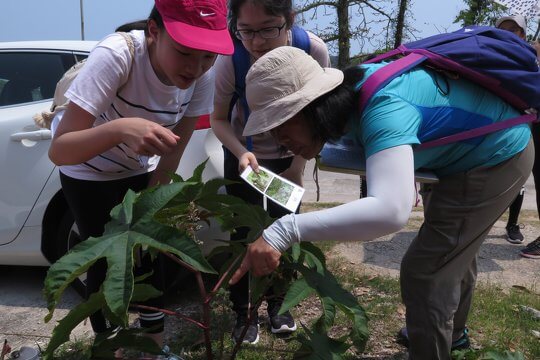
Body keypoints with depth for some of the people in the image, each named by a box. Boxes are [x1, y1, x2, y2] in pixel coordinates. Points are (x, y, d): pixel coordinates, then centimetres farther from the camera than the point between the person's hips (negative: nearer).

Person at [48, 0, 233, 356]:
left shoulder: (203, 73, -24)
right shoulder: (116, 55, -37)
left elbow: (173, 150, -12)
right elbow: (59, 151, -38)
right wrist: (120, 129, -55)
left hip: (139, 169, 3)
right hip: (87, 171, -3)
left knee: (149, 254, 6)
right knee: (107, 263, 0)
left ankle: (157, 343, 27)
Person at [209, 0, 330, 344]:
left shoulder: (313, 50, -28)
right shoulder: (230, 58, -30)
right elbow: (219, 118, -15)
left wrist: (299, 163, -13)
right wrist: (241, 153, -33)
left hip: (290, 155, 1)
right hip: (244, 154, -1)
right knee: (244, 231, 1)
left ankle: (279, 302, 30)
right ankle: (244, 312, 21)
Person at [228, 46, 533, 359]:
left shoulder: (382, 110, -41)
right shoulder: (351, 88, -12)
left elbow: (391, 211, -56)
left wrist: (285, 231, -60)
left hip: (498, 157, -9)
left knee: (424, 273, -9)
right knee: (455, 248, 27)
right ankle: (453, 331, 54)